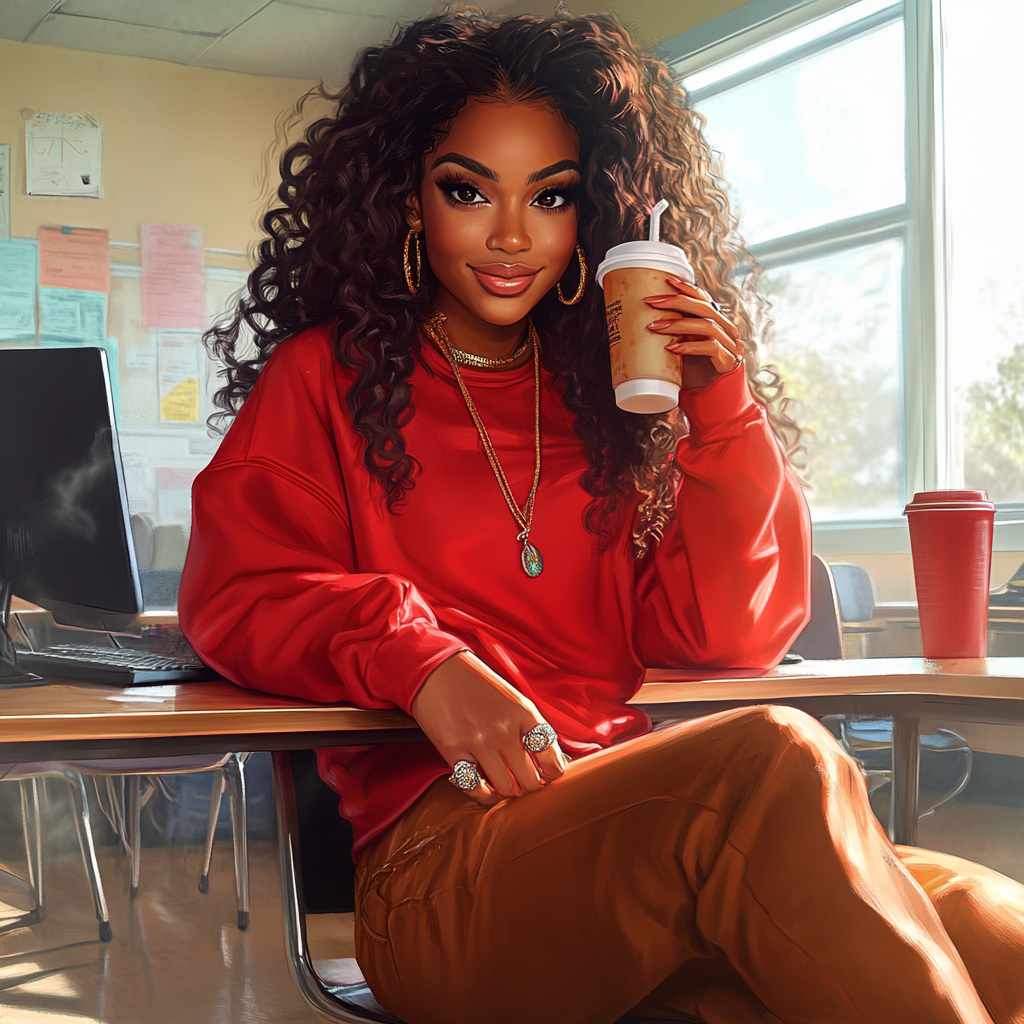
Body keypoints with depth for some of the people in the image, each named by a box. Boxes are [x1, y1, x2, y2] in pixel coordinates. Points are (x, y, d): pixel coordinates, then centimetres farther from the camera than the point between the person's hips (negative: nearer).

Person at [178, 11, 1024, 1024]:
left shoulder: (613, 385, 20)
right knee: (776, 760, -31)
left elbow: (725, 637, 12)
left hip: (634, 839, 3)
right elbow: (232, 589, -2)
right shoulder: (331, 374, 14)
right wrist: (415, 658, -20)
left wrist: (722, 409, 1)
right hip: (441, 846, -3)